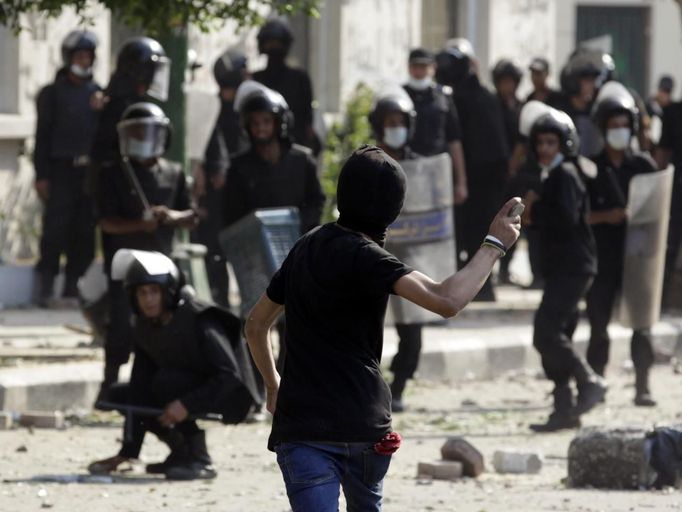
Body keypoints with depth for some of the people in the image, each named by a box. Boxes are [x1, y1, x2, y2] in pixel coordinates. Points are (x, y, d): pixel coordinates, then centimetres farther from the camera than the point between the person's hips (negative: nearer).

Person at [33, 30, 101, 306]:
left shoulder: (97, 94, 14)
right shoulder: (52, 94, 4)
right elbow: (43, 136, 1)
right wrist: (41, 175, -6)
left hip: (90, 172, 4)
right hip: (61, 171, -4)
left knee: (84, 232, 2)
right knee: (55, 228, -9)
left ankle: (74, 284, 7)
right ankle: (46, 286, -5)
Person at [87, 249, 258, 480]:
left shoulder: (199, 321, -24)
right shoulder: (144, 328, -3)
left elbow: (229, 375, -31)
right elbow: (139, 387, -5)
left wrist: (186, 404, -41)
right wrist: (127, 452, -11)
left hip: (229, 399, -8)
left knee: (165, 380, -31)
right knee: (119, 395, 1)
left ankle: (200, 461, -24)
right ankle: (181, 451, 9)